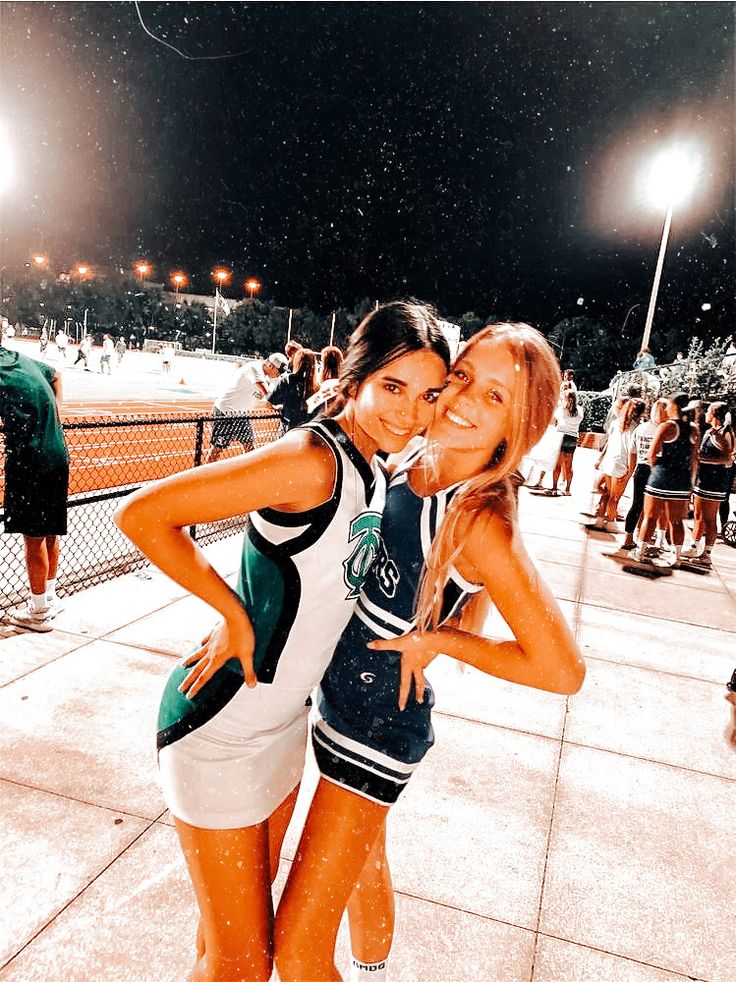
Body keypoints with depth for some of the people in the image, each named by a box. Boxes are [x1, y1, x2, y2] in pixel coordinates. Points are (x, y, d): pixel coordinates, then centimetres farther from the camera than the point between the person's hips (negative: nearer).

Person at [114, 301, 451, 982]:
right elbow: (142, 516, -26)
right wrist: (233, 612, -20)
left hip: (285, 718, 8)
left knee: (255, 897, 27)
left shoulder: (372, 468, 1)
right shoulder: (313, 458, -26)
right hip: (221, 726, -8)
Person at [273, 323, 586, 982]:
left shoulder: (480, 520, -29)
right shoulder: (408, 465, -8)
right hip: (345, 700, 8)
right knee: (364, 862, 32)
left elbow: (562, 670, -29)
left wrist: (437, 638, -19)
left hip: (378, 730, -8)